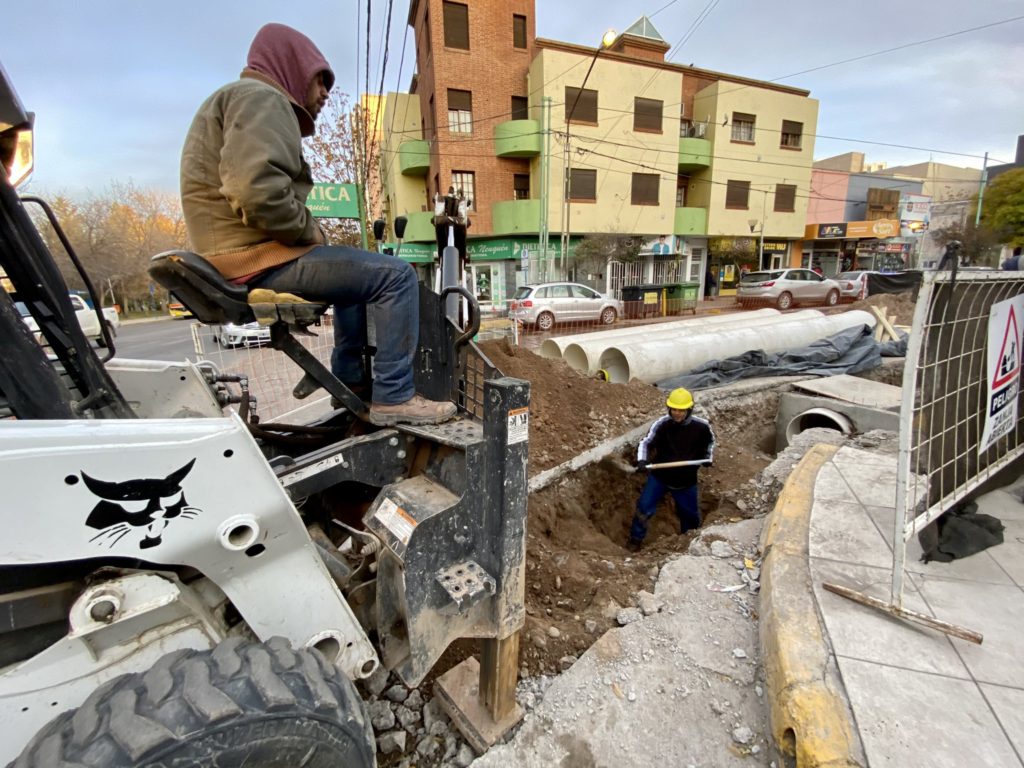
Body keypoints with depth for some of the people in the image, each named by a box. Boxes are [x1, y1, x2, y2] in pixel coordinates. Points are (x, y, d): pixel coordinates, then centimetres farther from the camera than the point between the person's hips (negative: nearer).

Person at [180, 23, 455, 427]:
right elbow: (255, 188, -25)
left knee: (358, 269, 27)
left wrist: (307, 232, 10)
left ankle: (349, 380, 24)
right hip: (262, 258, -11)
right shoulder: (261, 98, -7)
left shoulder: (242, 100, 28)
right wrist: (308, 230, -10)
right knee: (395, 275, -13)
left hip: (245, 253, 11)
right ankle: (393, 396, -11)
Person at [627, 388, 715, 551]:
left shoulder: (701, 426, -15)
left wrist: (708, 457, -7)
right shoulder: (661, 424, -21)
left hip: (686, 479, 2)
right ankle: (636, 539, 22)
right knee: (644, 507, -1)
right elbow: (646, 443, -16)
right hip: (659, 475, -1)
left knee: (690, 514, 20)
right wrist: (642, 459, -33)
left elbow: (709, 442, 8)